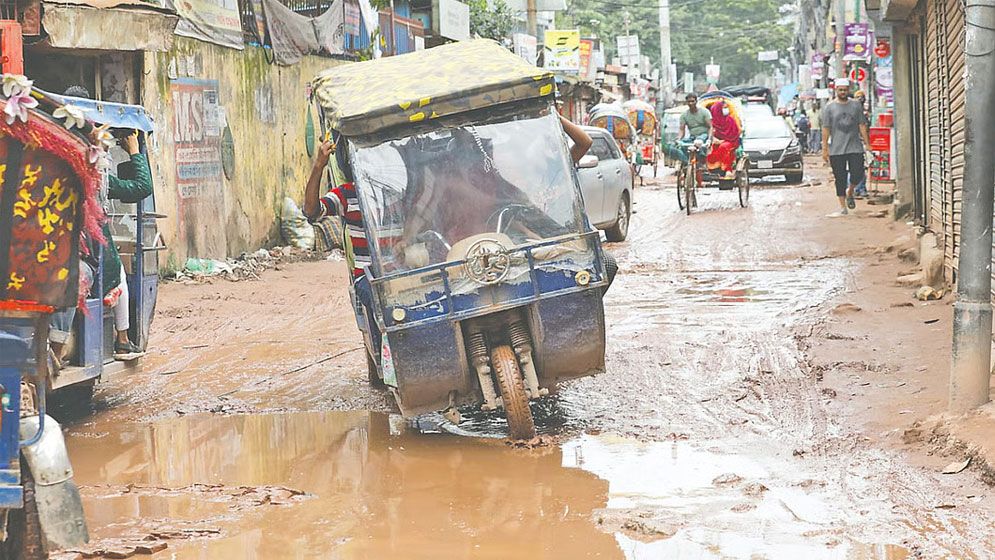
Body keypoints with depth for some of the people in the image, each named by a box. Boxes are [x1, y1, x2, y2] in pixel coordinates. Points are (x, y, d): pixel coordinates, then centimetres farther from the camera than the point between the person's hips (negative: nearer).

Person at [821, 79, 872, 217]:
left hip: (855, 148, 1)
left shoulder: (856, 105, 8)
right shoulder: (829, 108, 4)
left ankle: (850, 192, 24)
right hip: (836, 150, -1)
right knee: (840, 179, 1)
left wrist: (867, 144, 3)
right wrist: (825, 149, -3)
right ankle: (843, 208, 8)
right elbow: (826, 129, 2)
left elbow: (862, 125, 9)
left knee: (857, 175, -8)